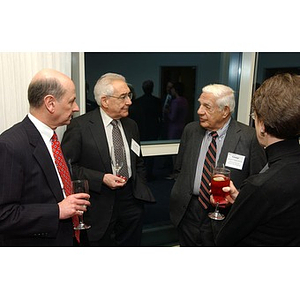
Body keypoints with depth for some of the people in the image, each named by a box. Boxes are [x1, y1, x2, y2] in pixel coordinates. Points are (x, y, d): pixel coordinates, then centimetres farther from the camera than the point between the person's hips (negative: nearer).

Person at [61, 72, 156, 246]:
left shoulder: (131, 125, 9)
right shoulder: (80, 126, -10)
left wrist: (141, 189, 9)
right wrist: (101, 179, -18)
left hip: (132, 201, 5)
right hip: (100, 205, -4)